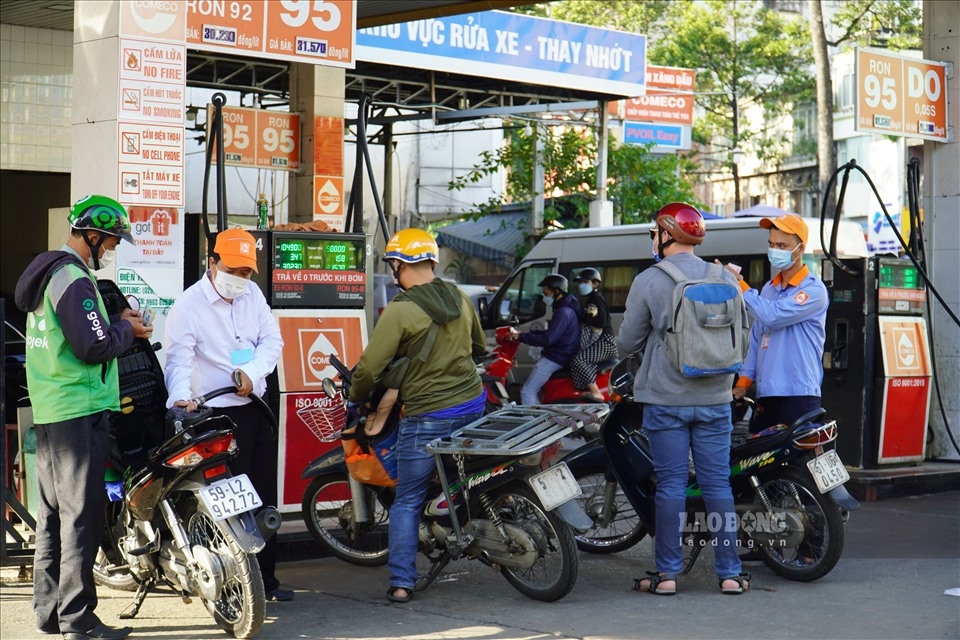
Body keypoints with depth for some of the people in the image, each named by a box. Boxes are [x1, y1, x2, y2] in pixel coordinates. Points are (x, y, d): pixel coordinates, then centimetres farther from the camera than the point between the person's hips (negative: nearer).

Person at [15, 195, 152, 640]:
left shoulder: (47, 273, 17)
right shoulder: (73, 280, -16)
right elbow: (94, 346, -22)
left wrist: (118, 324, 9)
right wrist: (126, 329, -5)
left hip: (48, 411, 10)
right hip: (79, 412, -10)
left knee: (54, 512, 14)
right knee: (81, 515, -7)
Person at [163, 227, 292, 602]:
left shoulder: (253, 295, 9)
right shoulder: (189, 305, -11)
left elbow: (272, 339, 5)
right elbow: (178, 357, -22)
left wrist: (252, 372, -14)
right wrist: (180, 397, -41)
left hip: (256, 405, 7)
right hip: (218, 414, -7)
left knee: (264, 496, 12)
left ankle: (266, 577, 23)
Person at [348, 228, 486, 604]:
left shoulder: (399, 311, -15)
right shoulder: (460, 299, 5)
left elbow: (371, 365, -14)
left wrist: (356, 399, 4)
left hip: (426, 416, -5)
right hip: (472, 406, 5)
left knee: (408, 501, 3)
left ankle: (402, 583, 1)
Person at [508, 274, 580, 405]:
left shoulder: (563, 312, -21)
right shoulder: (566, 308, 13)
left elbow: (547, 339, -26)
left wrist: (521, 336, -20)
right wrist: (526, 333, 12)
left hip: (554, 359, -11)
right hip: (559, 356, 11)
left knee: (527, 392, -9)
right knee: (535, 389, 21)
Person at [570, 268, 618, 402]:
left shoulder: (596, 299, -9)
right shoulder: (590, 299, 23)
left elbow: (601, 321, -21)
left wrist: (582, 315, -16)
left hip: (604, 343, -11)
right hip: (598, 342, 11)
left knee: (578, 359, -25)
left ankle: (596, 393, -32)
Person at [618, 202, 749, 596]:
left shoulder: (648, 282, -7)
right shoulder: (725, 279, 2)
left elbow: (628, 341, 0)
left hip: (666, 399, -3)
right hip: (714, 399, 3)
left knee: (670, 485, 2)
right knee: (718, 484, 7)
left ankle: (667, 574, 5)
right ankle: (729, 573, 9)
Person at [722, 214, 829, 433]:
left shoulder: (813, 290, -6)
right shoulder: (769, 288, 18)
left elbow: (773, 316, -20)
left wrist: (740, 285, -12)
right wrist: (744, 381, 12)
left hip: (798, 396, -8)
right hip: (766, 395, 8)